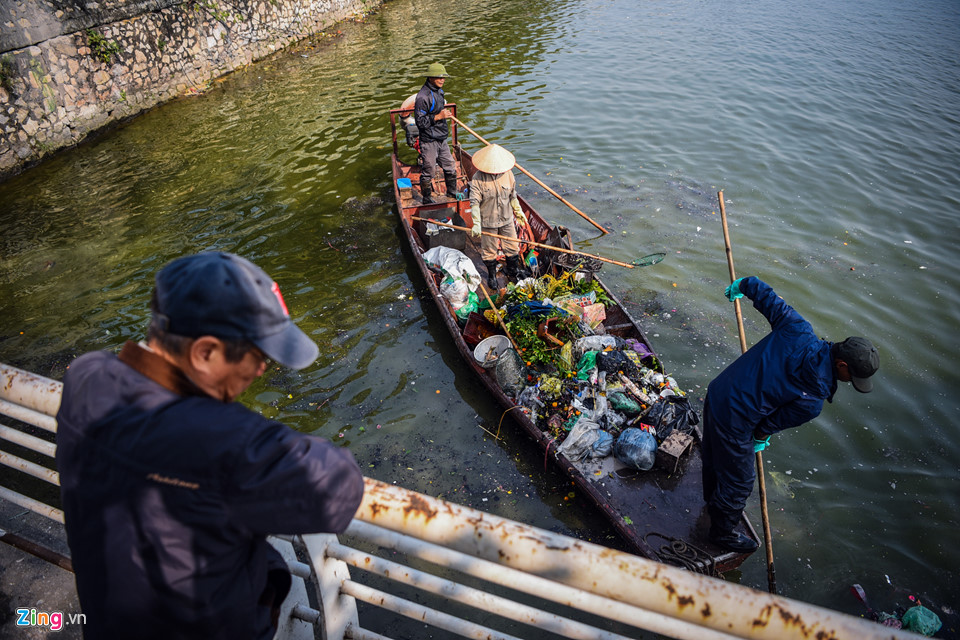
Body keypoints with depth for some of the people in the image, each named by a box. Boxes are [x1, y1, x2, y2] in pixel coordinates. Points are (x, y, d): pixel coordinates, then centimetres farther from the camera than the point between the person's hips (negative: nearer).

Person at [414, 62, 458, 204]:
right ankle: (427, 198, 20)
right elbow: (420, 121, -21)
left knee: (450, 167, 15)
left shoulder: (438, 91, 10)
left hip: (441, 139, 9)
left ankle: (451, 192, 34)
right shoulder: (423, 97, -20)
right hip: (429, 141, -9)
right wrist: (438, 116, -24)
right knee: (428, 171, 4)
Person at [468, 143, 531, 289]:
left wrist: (519, 213, 16)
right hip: (488, 221, -4)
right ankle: (492, 275, 32)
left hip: (507, 218, 4)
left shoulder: (508, 174, -6)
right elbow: (474, 203, -18)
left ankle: (513, 270, 42)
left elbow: (513, 196, 8)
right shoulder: (478, 178, -18)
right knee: (489, 250, 10)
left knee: (512, 246, 17)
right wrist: (476, 224, -24)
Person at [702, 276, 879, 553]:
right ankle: (722, 532, 40)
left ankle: (714, 502, 61)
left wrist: (742, 285, 19)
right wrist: (760, 438, 14)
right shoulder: (812, 402, -24)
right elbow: (774, 422, -9)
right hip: (733, 422, -9)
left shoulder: (798, 329, -12)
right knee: (739, 481, 16)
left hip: (716, 393, 9)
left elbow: (770, 299, 0)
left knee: (715, 457, 33)